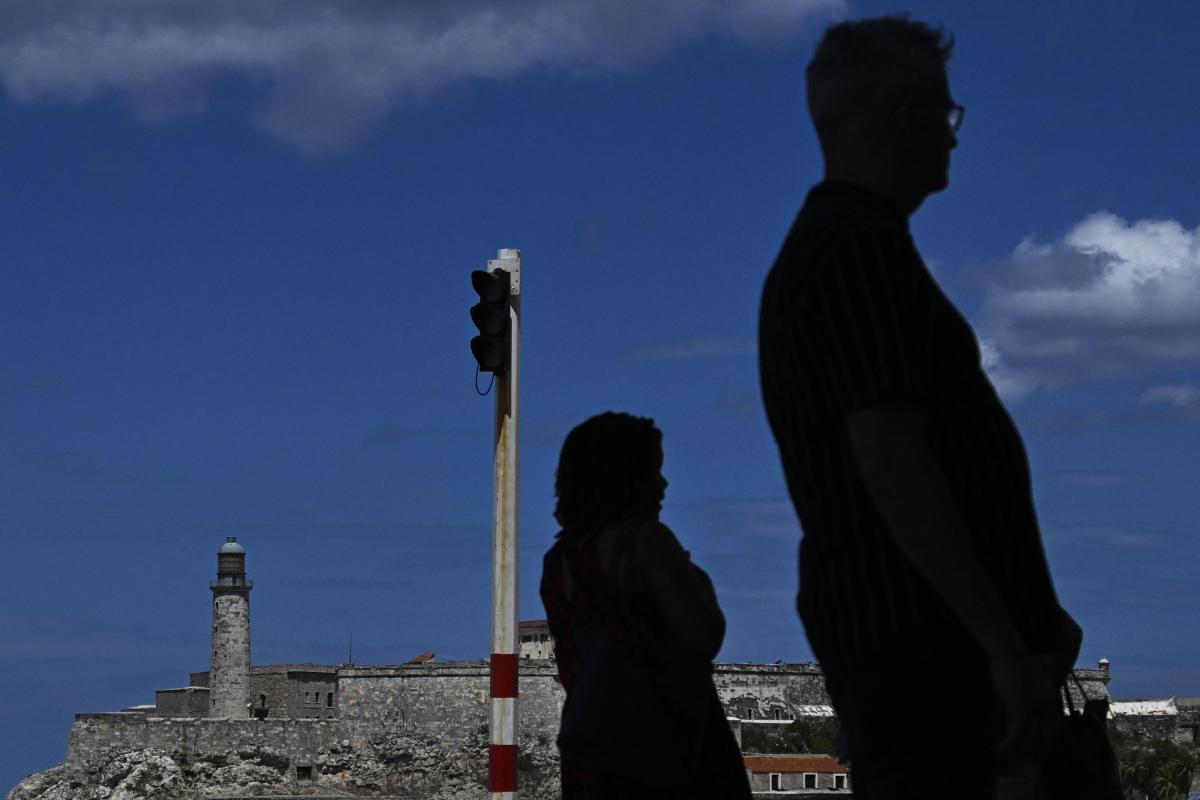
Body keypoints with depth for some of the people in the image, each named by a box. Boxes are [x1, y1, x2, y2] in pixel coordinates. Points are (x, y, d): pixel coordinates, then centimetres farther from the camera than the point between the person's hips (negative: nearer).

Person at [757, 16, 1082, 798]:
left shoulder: (821, 245, 20)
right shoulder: (863, 245, -12)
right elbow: (890, 460, -22)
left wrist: (1027, 618, 24)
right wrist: (1006, 644, -22)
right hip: (923, 642, -10)